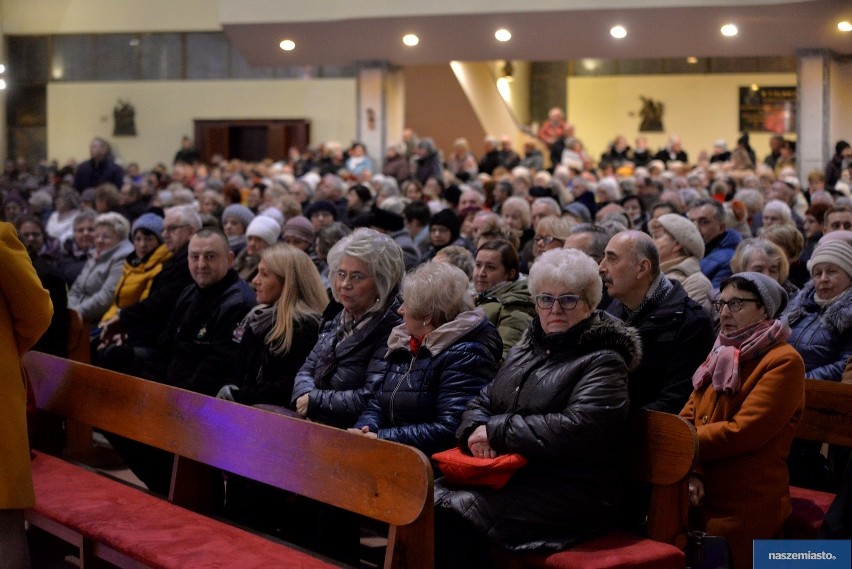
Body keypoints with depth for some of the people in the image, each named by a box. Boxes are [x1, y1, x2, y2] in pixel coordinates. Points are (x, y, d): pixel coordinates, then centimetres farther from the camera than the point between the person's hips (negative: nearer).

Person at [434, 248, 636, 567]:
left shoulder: (603, 361, -3)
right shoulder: (526, 349, 21)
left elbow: (579, 428, -19)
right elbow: (481, 404, 19)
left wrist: (498, 430, -14)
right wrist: (478, 432, -6)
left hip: (569, 490, -7)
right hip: (509, 475, 7)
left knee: (453, 514, -28)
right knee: (431, 496, -21)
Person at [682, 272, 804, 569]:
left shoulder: (783, 361, -11)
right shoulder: (721, 355, 14)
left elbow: (743, 431, -20)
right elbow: (688, 417, 4)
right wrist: (691, 471, -13)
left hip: (745, 508, -7)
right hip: (702, 500, 7)